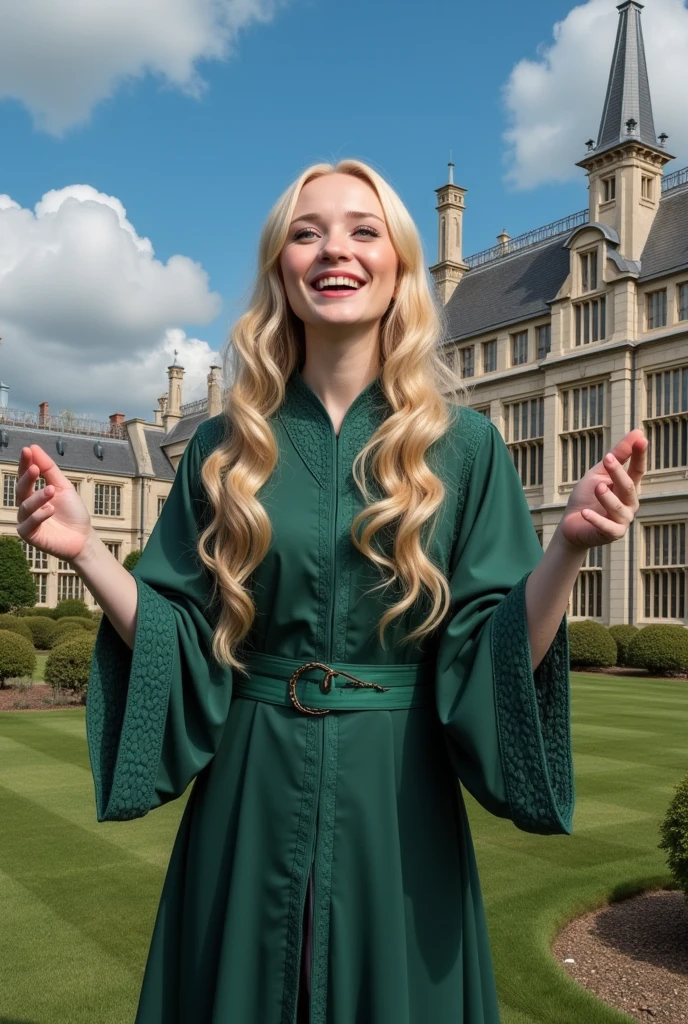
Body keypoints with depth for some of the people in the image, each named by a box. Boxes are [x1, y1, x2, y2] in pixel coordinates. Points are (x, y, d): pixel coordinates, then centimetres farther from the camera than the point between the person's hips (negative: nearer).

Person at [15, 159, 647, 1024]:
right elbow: (180, 648, 0)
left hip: (398, 800, -1)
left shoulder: (462, 445, -4)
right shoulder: (227, 447, 0)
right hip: (250, 796, 1)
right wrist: (85, 550, -12)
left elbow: (502, 659, -8)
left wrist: (569, 545, -24)